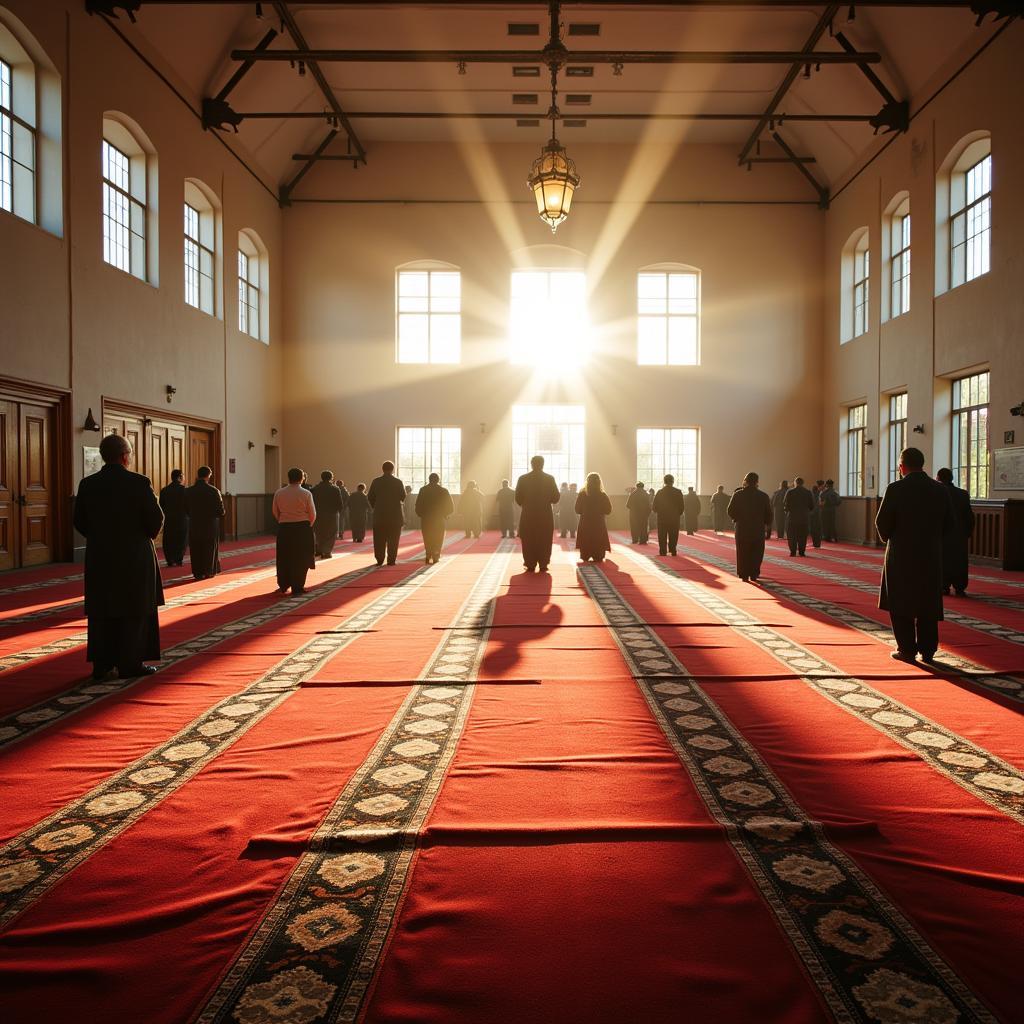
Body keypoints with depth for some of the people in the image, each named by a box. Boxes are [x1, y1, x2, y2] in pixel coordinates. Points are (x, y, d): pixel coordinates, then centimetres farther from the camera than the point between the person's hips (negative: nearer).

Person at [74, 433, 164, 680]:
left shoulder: (88, 484, 0)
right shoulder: (138, 483, -12)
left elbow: (79, 521, 5)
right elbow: (156, 519, -11)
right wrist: (146, 535, 9)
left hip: (99, 557, 4)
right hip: (134, 557, -4)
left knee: (101, 611, 12)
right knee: (134, 611, 5)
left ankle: (101, 664, 15)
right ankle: (130, 664, 8)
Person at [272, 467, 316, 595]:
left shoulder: (278, 493, -1)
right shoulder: (306, 493, -9)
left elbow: (275, 512, 6)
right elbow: (312, 514, -4)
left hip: (284, 528, 3)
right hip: (302, 528, -3)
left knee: (284, 557, 14)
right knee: (301, 559, 5)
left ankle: (283, 585, 20)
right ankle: (297, 587, 8)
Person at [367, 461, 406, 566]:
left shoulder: (376, 481, -1)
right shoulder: (398, 482, -5)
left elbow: (370, 497, -1)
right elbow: (403, 497, -3)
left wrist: (375, 507, 14)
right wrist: (407, 491, 17)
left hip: (379, 514, 1)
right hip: (395, 515, -1)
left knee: (379, 538, 8)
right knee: (393, 539, 4)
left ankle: (379, 560, 7)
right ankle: (391, 560, 2)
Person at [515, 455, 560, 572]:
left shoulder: (523, 478, -3)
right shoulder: (550, 478, -4)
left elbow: (518, 499, -1)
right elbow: (556, 498, -3)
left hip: (528, 515, 0)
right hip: (545, 515, 0)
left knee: (529, 541, 8)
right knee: (544, 541, 8)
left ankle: (530, 565, 7)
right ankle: (543, 565, 6)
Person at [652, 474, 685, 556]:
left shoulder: (660, 492, -5)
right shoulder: (678, 492, -4)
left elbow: (654, 505, -1)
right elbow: (681, 506, -3)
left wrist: (656, 511, 18)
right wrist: (679, 513, 12)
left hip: (662, 517, 0)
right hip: (674, 517, 0)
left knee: (662, 535, 5)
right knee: (673, 535, 10)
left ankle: (663, 551, 2)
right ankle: (672, 550, 8)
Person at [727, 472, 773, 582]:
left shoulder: (738, 494, -6)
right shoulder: (763, 496, -3)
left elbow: (730, 511, -3)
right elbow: (770, 514, 2)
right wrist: (767, 525, 17)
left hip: (742, 528, 0)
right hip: (758, 529, 0)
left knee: (742, 553, 9)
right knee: (756, 553, 11)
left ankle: (744, 575, 6)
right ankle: (754, 574, 9)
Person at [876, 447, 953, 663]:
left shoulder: (896, 489, -12)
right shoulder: (941, 489, 1)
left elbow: (882, 523, -9)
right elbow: (949, 524, 5)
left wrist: (888, 539, 11)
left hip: (901, 555, -4)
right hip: (931, 556, 4)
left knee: (901, 605, 7)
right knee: (928, 605, 11)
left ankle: (907, 649, 8)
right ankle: (928, 651, 15)